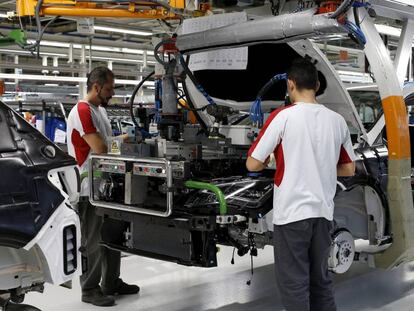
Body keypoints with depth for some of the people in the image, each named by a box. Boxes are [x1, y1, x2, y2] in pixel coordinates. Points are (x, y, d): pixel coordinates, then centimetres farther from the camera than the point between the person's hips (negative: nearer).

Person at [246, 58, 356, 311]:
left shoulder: (283, 116, -11)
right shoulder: (337, 120, 4)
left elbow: (252, 164, -9)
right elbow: (349, 169, 13)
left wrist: (267, 162, 12)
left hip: (292, 213, -5)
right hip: (323, 212, 5)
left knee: (294, 283, 3)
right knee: (321, 279, 18)